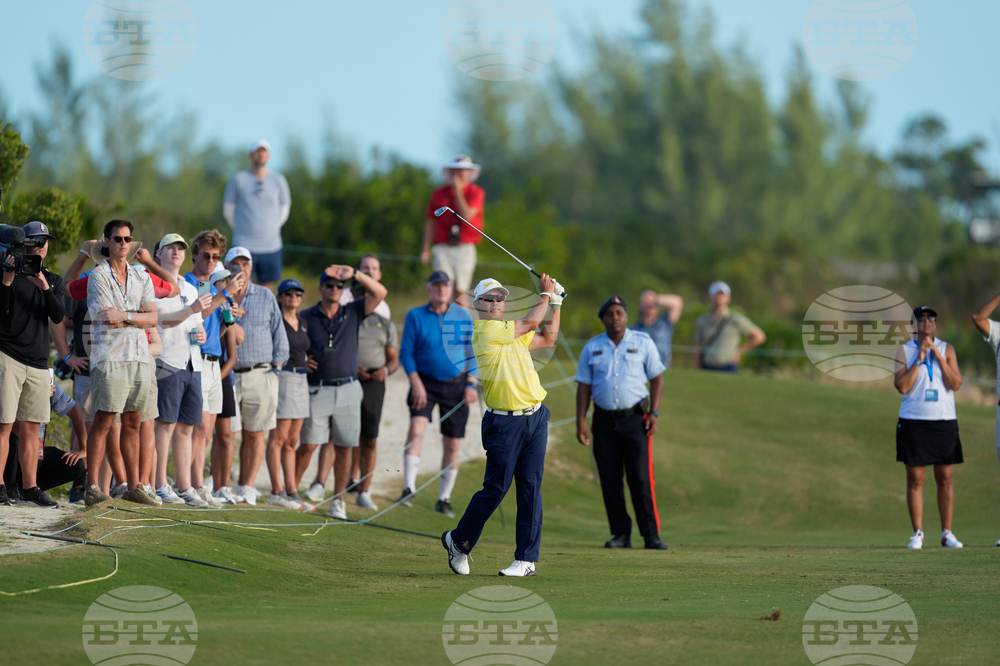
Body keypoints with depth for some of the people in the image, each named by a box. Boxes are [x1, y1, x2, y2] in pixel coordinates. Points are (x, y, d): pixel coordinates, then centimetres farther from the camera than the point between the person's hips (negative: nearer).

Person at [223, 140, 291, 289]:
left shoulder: (278, 180, 6)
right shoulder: (238, 180, 1)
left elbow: (283, 210, 17)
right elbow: (228, 210, 9)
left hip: (271, 245, 2)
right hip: (244, 244, -2)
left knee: (266, 287, 3)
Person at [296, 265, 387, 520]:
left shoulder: (352, 314, 8)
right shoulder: (306, 317, 4)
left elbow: (379, 293, 0)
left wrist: (354, 274, -9)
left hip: (348, 390, 2)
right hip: (318, 391, -2)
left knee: (343, 448, 1)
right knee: (308, 445, -6)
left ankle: (338, 501, 7)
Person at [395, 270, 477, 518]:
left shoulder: (463, 317, 4)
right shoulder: (416, 316, -1)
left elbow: (471, 353, 10)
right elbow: (406, 352, -1)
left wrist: (471, 384, 1)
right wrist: (416, 383, -12)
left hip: (455, 385, 2)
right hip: (425, 383, -2)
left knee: (452, 444, 2)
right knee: (416, 428, -24)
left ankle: (444, 498, 13)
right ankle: (408, 488, -23)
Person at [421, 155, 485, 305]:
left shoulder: (476, 193, 5)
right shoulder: (438, 194, 10)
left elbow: (467, 215, -11)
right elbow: (431, 223, 11)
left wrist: (458, 191, -8)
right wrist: (426, 249, 5)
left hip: (465, 248, -1)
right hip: (442, 249, 1)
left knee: (462, 291, -4)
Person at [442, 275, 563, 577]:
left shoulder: (514, 335, 16)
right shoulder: (482, 330, -8)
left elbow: (548, 338, 27)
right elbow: (530, 322, -7)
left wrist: (556, 303, 20)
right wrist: (545, 294, 8)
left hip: (535, 417, 7)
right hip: (504, 422, -7)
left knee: (531, 488, 2)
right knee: (495, 488, -5)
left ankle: (526, 559, 4)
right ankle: (458, 541, 16)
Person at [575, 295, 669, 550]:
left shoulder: (643, 343, 5)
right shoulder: (592, 348, 9)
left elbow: (656, 378, 6)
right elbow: (584, 386, 9)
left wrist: (654, 413, -5)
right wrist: (580, 422, 1)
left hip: (635, 418, -2)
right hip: (604, 421, 2)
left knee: (641, 478, -10)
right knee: (609, 479, 1)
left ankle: (651, 534, -8)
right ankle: (621, 534, 8)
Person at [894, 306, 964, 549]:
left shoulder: (946, 349, 8)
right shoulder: (905, 351, 4)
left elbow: (956, 384, -4)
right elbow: (901, 386, -7)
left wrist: (938, 356, -9)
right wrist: (919, 358, -10)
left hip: (944, 421, 1)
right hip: (913, 420, -1)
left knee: (945, 478, 2)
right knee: (915, 479, -2)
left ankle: (947, 533, 8)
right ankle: (917, 534, 2)